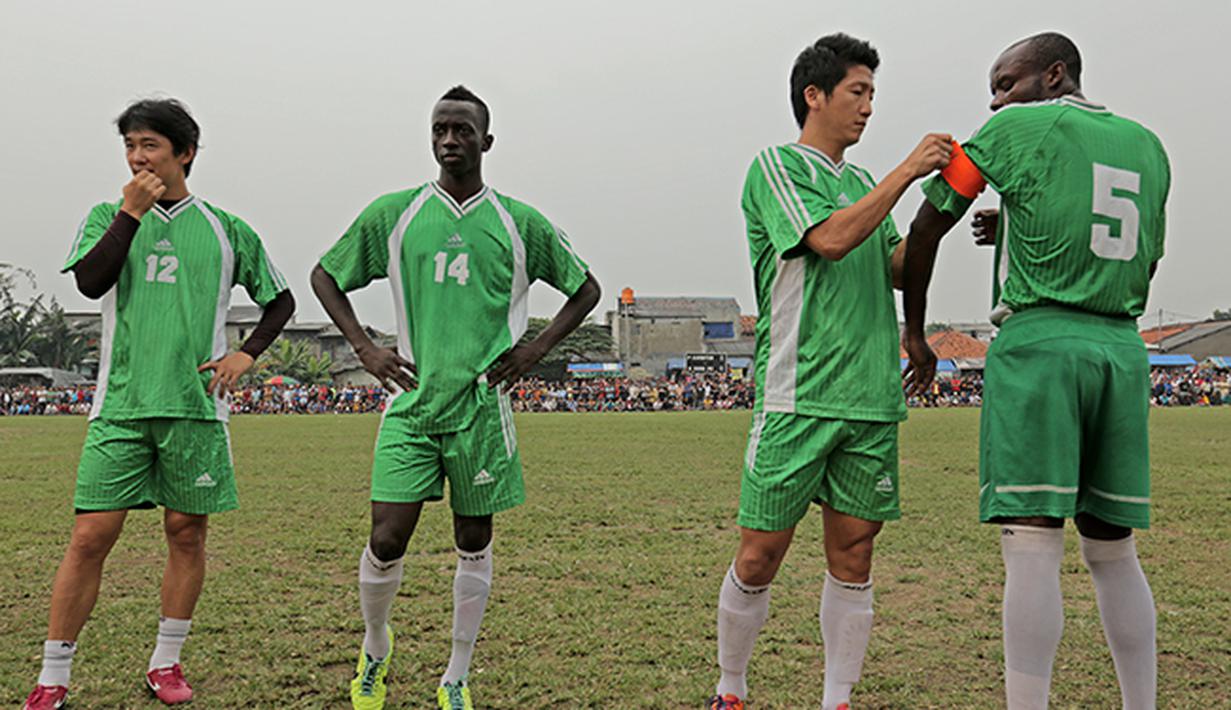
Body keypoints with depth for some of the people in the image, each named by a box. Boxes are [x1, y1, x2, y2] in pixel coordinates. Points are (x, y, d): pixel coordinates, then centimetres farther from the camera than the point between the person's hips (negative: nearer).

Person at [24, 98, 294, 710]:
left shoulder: (224, 229, 8)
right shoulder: (109, 216, 11)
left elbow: (280, 299, 16)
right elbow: (90, 281, -7)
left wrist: (246, 354, 4)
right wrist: (132, 211, -8)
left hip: (195, 406, 0)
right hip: (120, 406, 0)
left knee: (187, 533, 6)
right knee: (90, 536, -3)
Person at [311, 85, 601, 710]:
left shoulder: (519, 223, 3)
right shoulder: (393, 214, 4)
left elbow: (585, 289, 13)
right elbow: (323, 276, 15)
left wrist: (533, 350, 2)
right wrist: (365, 348, 4)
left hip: (483, 405, 0)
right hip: (412, 401, 0)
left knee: (474, 545, 7)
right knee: (387, 540, -5)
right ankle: (375, 647, 26)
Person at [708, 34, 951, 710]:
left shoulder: (863, 183, 21)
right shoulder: (776, 165, 1)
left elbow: (901, 268, 18)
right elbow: (832, 238, -14)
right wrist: (907, 170, -10)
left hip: (873, 401, 6)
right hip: (798, 399, -6)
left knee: (852, 561, 8)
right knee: (758, 558, 0)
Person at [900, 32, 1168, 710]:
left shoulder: (1016, 129, 3)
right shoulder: (1146, 145, 19)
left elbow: (926, 229, 5)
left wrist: (914, 336, 16)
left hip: (1037, 341, -6)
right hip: (1122, 347, 6)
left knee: (1032, 546, -9)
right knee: (1113, 550, 13)